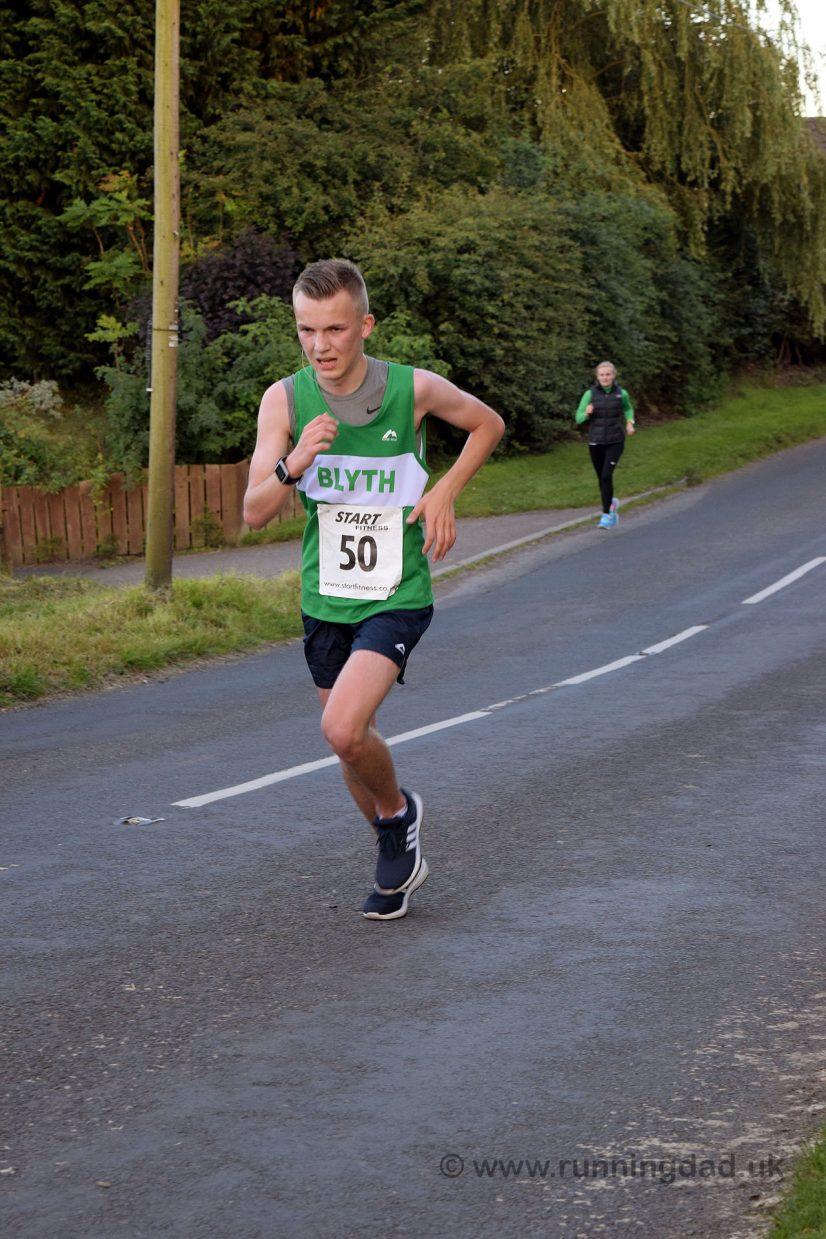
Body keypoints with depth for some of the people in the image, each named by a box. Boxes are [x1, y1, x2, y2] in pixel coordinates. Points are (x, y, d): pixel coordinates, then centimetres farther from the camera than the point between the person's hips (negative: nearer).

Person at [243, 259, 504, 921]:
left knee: (344, 728, -23)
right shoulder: (284, 399, -9)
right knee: (353, 740, 16)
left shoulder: (415, 389, -13)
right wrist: (294, 463, -30)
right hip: (325, 598, 4)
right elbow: (255, 513, -11)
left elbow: (489, 424, 8)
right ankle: (399, 856, 42)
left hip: (396, 596, -4)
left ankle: (397, 811, 9)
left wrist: (444, 492, -6)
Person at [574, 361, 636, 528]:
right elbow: (579, 418, -2)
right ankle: (611, 503, 42)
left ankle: (606, 515, -13)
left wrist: (630, 423, 4)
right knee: (602, 478, 12)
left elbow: (628, 409, 21)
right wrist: (587, 413, -23)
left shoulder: (621, 393, -1)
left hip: (615, 442, -1)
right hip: (596, 442, 1)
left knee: (606, 476, -18)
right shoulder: (590, 393, -5)